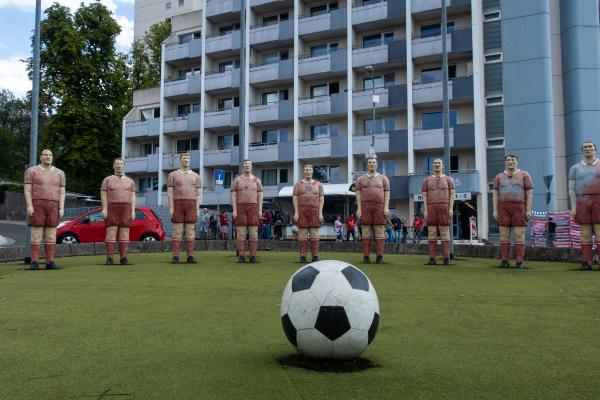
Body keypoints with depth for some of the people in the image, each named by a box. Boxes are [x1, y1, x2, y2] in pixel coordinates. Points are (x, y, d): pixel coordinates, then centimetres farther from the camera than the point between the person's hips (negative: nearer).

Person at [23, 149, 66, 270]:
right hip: (37, 206, -2)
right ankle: (34, 263, -2)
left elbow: (62, 193, 6)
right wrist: (29, 206, -15)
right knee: (36, 235, -6)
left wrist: (61, 208, -4)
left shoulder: (59, 173, 10)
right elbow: (27, 190, -4)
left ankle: (50, 262, 2)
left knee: (51, 236, 0)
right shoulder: (31, 171, 2)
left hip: (53, 207, 3)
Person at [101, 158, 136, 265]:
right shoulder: (107, 180, 7)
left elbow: (132, 197, 6)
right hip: (112, 209, -1)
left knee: (124, 233, -3)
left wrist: (133, 211, -4)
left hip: (125, 209, 1)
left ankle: (123, 258, 0)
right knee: (111, 233, -7)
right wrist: (104, 209, -12)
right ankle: (109, 258, -5)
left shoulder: (130, 181, 11)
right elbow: (103, 195, 1)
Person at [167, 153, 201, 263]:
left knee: (190, 231, -1)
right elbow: (170, 193, 0)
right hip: (178, 205, -1)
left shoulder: (196, 176, 10)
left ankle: (190, 257, 1)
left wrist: (197, 209, -3)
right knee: (177, 231, -4)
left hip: (191, 206, 2)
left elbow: (198, 194, 6)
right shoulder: (172, 175, 5)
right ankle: (175, 257, 0)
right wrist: (171, 208, -9)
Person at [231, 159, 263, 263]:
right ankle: (241, 256, -2)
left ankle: (253, 256, 0)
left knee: (253, 233, -4)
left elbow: (260, 196, 6)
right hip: (241, 208, -1)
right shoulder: (237, 180, 6)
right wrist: (234, 210, -9)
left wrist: (260, 210, -4)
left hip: (253, 209, 1)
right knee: (241, 233, -5)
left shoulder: (257, 180, 9)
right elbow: (233, 196, 1)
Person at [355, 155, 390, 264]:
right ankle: (366, 256, 1)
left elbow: (387, 194, 3)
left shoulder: (383, 178, 8)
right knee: (366, 232, -2)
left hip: (379, 207, 0)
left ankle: (380, 257, -1)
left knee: (380, 231, -3)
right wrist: (359, 208, -7)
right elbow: (358, 194, 4)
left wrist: (386, 208, -9)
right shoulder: (360, 179, 9)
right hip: (365, 207, 1)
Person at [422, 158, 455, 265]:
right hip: (431, 209, 1)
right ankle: (432, 258, 1)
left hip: (444, 208, -1)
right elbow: (424, 196, 6)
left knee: (445, 232, -4)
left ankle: (446, 258, 0)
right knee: (432, 233, -2)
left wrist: (451, 208, -9)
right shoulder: (427, 180, 12)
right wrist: (425, 210, -4)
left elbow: (452, 194, 3)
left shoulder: (448, 179, 9)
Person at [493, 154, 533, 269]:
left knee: (519, 235, -4)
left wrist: (528, 210, -8)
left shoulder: (524, 175, 4)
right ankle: (505, 261, 4)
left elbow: (529, 193, 0)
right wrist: (495, 210, -5)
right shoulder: (499, 177, 9)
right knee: (504, 235, -1)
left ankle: (520, 262, 1)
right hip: (504, 209, 2)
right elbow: (495, 194, 4)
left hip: (519, 209, -2)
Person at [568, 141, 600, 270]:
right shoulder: (575, 168, 8)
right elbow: (572, 189, 4)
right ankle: (586, 263, 4)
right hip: (582, 203, 1)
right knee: (585, 234, 1)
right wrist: (573, 207, -6)